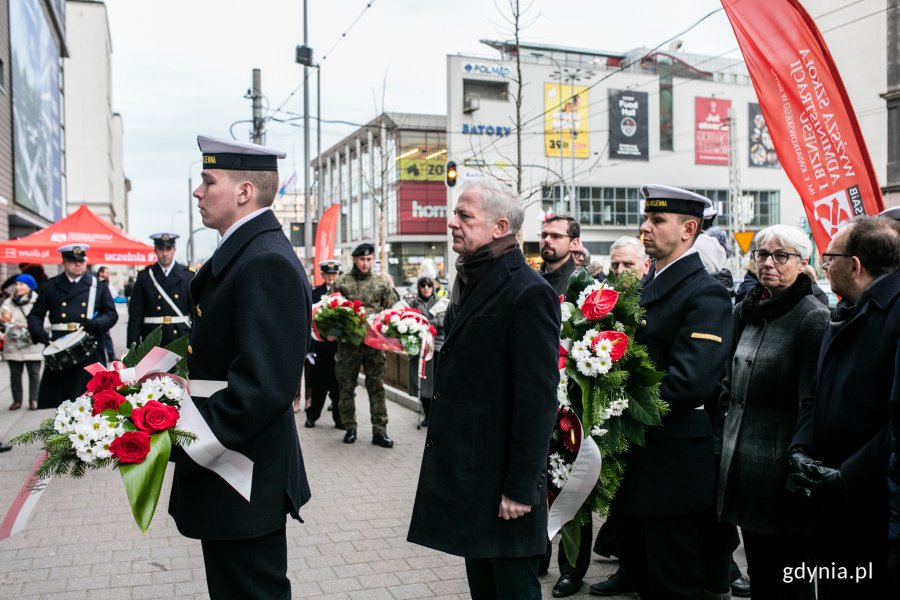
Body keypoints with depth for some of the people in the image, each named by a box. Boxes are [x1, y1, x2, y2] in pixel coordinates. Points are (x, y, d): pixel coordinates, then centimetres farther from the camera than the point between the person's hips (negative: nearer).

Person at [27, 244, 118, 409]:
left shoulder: (98, 286, 10)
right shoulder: (49, 287, 12)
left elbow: (112, 315, 8)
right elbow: (35, 315, 14)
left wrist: (96, 323, -13)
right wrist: (38, 331, -8)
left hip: (89, 353, -1)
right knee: (58, 400, 0)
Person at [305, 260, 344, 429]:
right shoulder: (314, 293, 4)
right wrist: (310, 347, -8)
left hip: (339, 343, 0)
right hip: (320, 344, 0)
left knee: (338, 382, 6)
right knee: (319, 382, 8)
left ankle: (339, 418, 14)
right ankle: (312, 416, 19)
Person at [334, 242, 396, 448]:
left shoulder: (382, 283, 6)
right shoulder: (342, 283, 3)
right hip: (348, 341, 0)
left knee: (377, 387, 2)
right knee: (346, 386, 6)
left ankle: (379, 431, 6)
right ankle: (350, 428, 18)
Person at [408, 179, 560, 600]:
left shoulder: (529, 293, -17)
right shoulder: (468, 284, 11)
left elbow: (538, 400, -19)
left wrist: (521, 488, -19)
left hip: (503, 481, -8)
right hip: (467, 472, 8)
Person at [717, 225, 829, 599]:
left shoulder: (812, 317, -11)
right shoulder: (745, 311, 10)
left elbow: (813, 402, -14)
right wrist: (725, 438, 13)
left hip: (781, 469, -7)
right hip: (743, 463, 7)